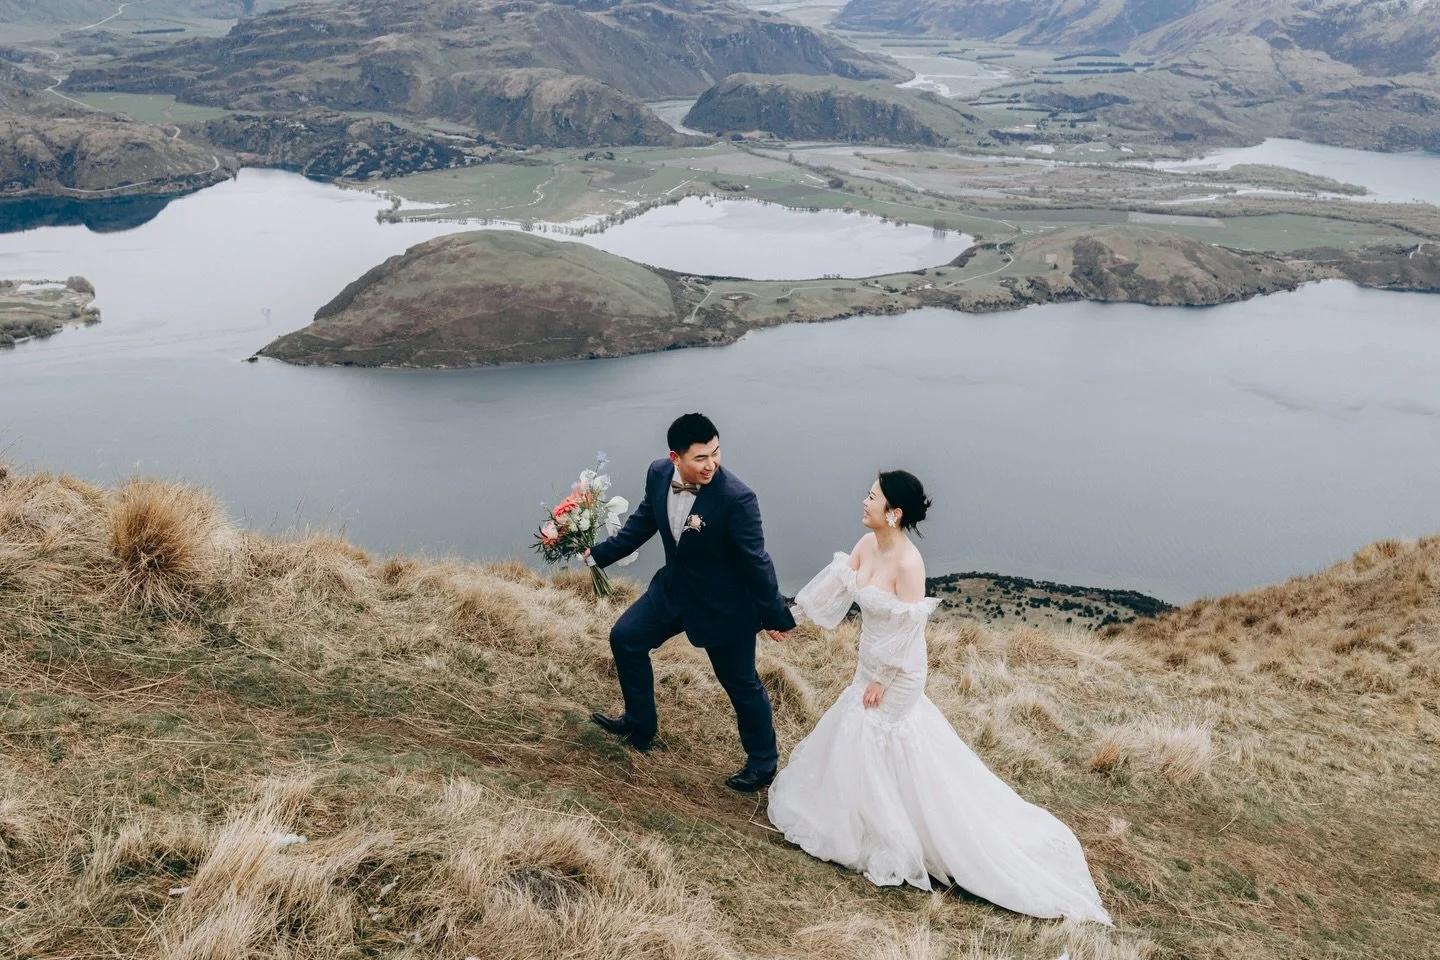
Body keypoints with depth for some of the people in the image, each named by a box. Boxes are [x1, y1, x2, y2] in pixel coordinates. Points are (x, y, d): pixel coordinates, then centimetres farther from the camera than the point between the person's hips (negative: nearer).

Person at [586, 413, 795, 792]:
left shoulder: (737, 498, -31)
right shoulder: (658, 474, -14)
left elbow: (756, 561, -22)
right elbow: (643, 521, 6)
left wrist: (775, 615, -14)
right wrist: (600, 553, 11)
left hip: (723, 604, -6)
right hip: (674, 587, 6)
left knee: (741, 683, 9)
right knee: (625, 638, 17)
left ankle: (763, 762, 33)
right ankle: (639, 725, 39)